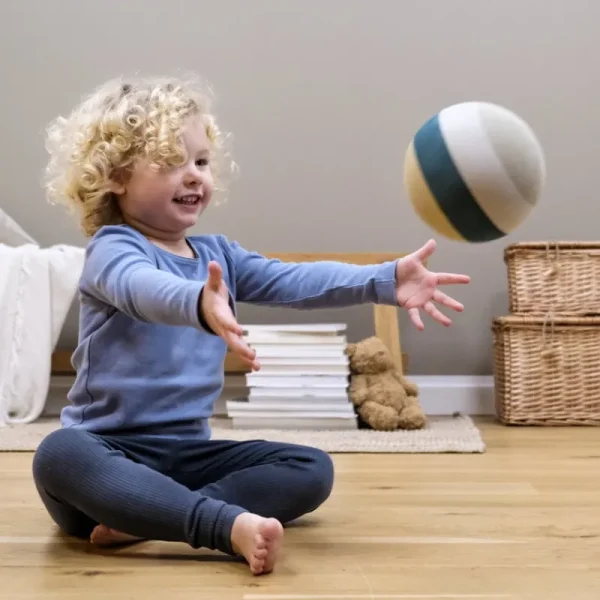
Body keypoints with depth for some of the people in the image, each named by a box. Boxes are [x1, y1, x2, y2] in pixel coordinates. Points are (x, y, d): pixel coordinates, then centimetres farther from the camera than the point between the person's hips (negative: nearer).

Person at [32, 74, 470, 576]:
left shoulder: (217, 254, 11)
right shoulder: (113, 249, -10)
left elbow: (296, 281, -4)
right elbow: (145, 288, -35)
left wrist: (387, 281, -21)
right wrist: (201, 305, -59)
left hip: (187, 456, 6)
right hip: (109, 453, -6)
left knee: (312, 469, -9)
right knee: (59, 457, -37)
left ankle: (144, 520, -24)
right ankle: (230, 527, -45)